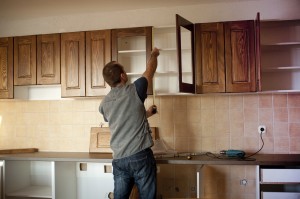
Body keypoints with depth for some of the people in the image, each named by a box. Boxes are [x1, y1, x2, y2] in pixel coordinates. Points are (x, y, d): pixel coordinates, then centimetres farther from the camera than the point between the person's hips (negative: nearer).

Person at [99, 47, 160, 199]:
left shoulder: (104, 104, 8)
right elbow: (150, 70, 11)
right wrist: (154, 54, 30)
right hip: (141, 156, -4)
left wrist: (145, 114, 35)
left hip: (119, 159, 4)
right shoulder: (133, 90, -6)